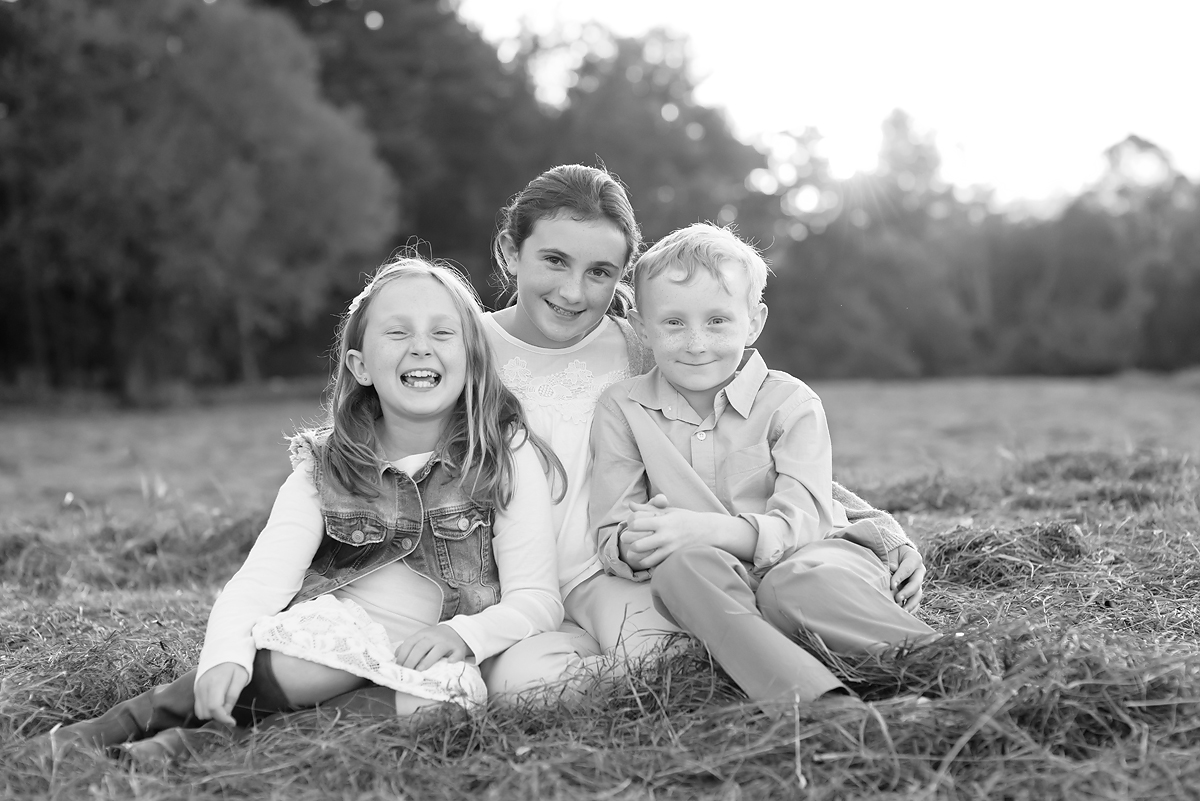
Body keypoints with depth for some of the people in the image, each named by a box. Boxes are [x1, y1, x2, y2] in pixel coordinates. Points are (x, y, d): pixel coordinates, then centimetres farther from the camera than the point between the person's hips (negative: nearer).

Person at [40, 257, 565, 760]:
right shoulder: (324, 468, 0)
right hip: (329, 632, 0)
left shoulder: (506, 456, -4)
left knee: (446, 696, -33)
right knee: (333, 637, -33)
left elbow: (537, 599, -7)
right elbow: (262, 577, -13)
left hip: (433, 656, 0)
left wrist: (460, 634, -27)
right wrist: (226, 654, -33)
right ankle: (138, 718, -23)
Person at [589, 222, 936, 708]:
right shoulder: (623, 409, 4)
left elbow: (801, 523, -15)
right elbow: (610, 540, -2)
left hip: (811, 557, -1)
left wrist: (705, 528, -31)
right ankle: (810, 699, -45)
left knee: (795, 583, -36)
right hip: (713, 585, 2)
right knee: (681, 564, -33)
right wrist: (633, 545, -28)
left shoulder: (790, 403, -2)